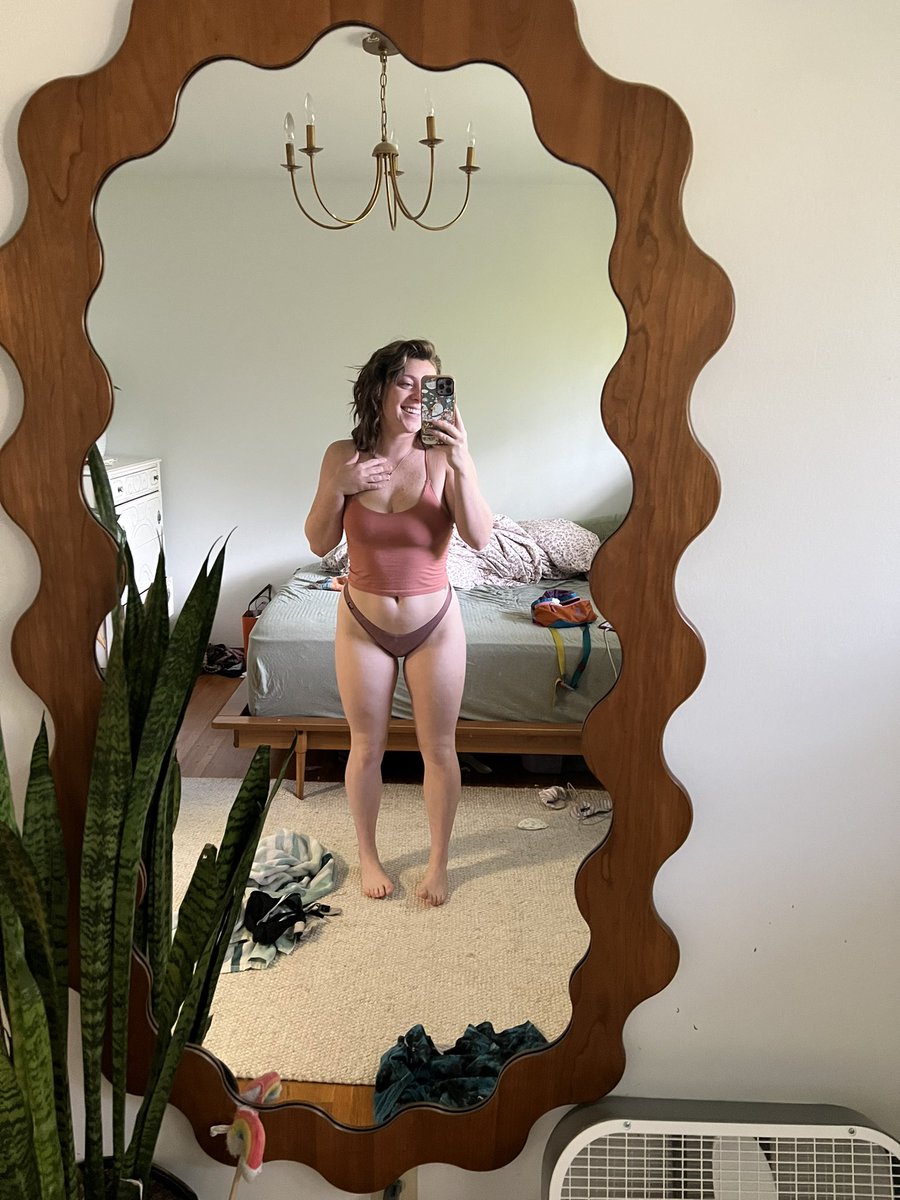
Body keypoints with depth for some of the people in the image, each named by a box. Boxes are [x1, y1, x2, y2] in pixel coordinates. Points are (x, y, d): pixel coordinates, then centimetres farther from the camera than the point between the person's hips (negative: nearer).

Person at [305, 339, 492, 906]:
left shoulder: (442, 457, -14)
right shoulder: (343, 455, -8)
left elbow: (480, 537, -24)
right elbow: (319, 543, -5)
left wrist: (462, 464, -37)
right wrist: (337, 488, -22)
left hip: (434, 625, -1)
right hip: (363, 625, 1)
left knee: (439, 748, 11)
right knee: (367, 747, 14)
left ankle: (439, 860, 32)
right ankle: (368, 855, 37)